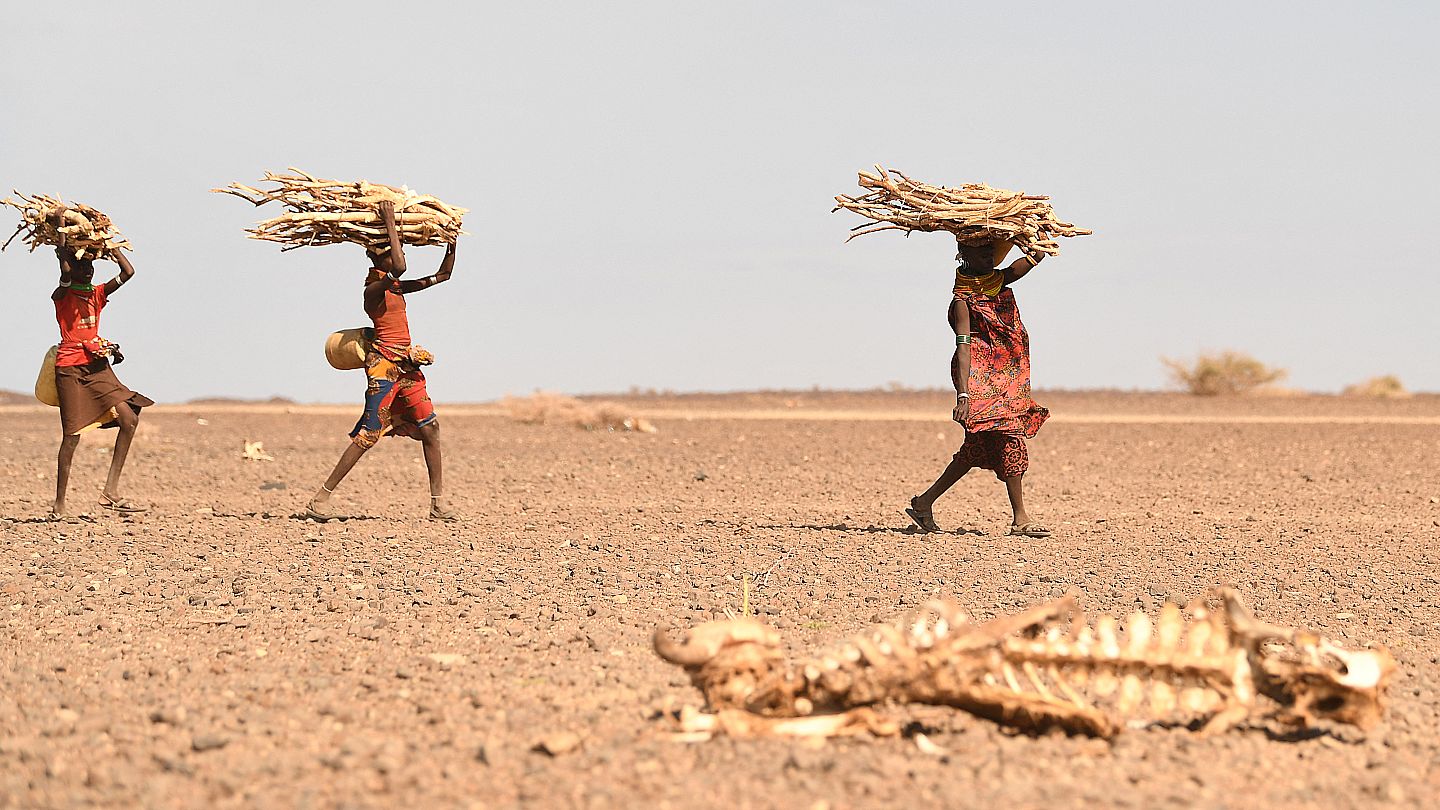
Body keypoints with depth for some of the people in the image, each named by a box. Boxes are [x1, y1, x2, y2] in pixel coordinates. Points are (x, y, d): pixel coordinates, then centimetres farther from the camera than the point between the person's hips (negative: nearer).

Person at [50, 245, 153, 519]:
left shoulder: (97, 293, 13)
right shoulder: (62, 295, -4)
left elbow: (127, 272, 2)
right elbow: (66, 272, -25)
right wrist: (62, 249, -12)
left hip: (98, 367, 6)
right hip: (71, 369, -6)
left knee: (129, 419, -7)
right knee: (71, 436, -4)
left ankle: (111, 492, -3)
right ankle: (59, 505, 6)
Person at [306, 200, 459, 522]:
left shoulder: (394, 286, 15)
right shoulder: (374, 288, -12)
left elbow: (442, 275, 23)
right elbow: (399, 268, -33)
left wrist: (452, 241, 12)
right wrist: (390, 222, -24)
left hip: (406, 366, 9)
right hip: (384, 365, -9)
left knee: (430, 430, 5)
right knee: (368, 435, -11)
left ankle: (439, 504, 9)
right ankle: (320, 500, -8)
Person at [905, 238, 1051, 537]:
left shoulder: (998, 280, 12)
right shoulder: (962, 299, -11)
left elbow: (1036, 255, 14)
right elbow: (963, 347, -20)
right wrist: (963, 395, -28)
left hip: (1006, 376, 8)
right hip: (980, 376, -8)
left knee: (978, 448, 10)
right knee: (1009, 439, -13)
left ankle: (925, 502, 18)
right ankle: (1020, 519, -11)